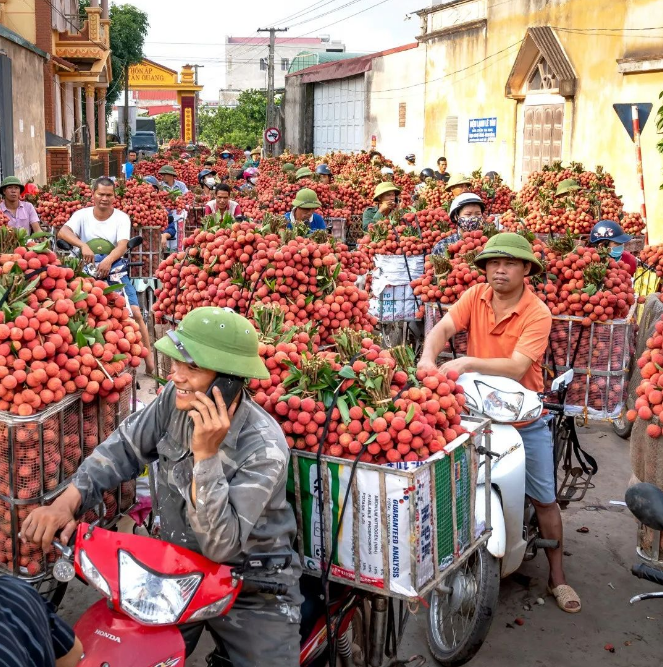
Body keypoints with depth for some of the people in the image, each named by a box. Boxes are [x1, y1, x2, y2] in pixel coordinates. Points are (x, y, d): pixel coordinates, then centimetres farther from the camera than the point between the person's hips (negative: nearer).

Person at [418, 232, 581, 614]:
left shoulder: (538, 314, -15)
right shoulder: (475, 297, -3)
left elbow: (516, 368, -25)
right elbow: (444, 328, -14)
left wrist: (468, 363, -36)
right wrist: (428, 359, -34)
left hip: (525, 419, -2)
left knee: (545, 498, 7)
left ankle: (558, 578, 21)